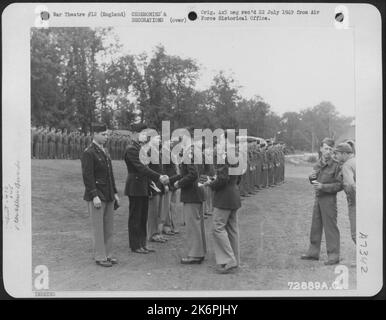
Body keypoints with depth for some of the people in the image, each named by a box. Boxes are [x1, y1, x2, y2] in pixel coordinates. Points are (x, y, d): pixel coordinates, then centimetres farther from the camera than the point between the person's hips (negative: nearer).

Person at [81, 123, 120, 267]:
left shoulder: (104, 152, 16)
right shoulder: (88, 153, -10)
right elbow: (87, 176, -15)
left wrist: (115, 193, 17)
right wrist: (94, 196, -19)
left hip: (108, 196, 8)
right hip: (96, 196, -8)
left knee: (109, 227, 11)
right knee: (98, 228, -1)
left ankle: (108, 254, 20)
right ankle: (100, 257, 8)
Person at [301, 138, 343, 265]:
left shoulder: (335, 166, -12)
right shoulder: (317, 164, 8)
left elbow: (339, 185, -15)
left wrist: (323, 186, -21)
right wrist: (311, 178, -1)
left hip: (329, 198, -7)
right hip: (318, 197, 7)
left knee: (330, 227, -2)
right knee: (315, 225, 14)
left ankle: (333, 256, 7)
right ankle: (313, 252, 26)